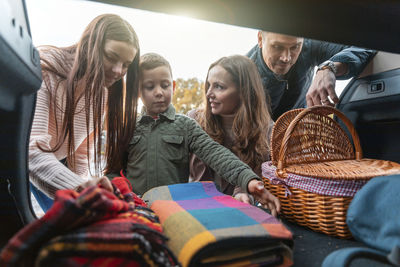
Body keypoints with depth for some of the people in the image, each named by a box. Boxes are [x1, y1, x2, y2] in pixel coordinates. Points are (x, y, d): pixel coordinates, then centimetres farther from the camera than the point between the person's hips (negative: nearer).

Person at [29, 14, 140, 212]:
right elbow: (30, 148, -38)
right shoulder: (42, 68, -28)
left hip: (58, 162, 5)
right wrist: (79, 187, -51)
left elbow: (84, 152, -6)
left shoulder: (104, 91, -9)